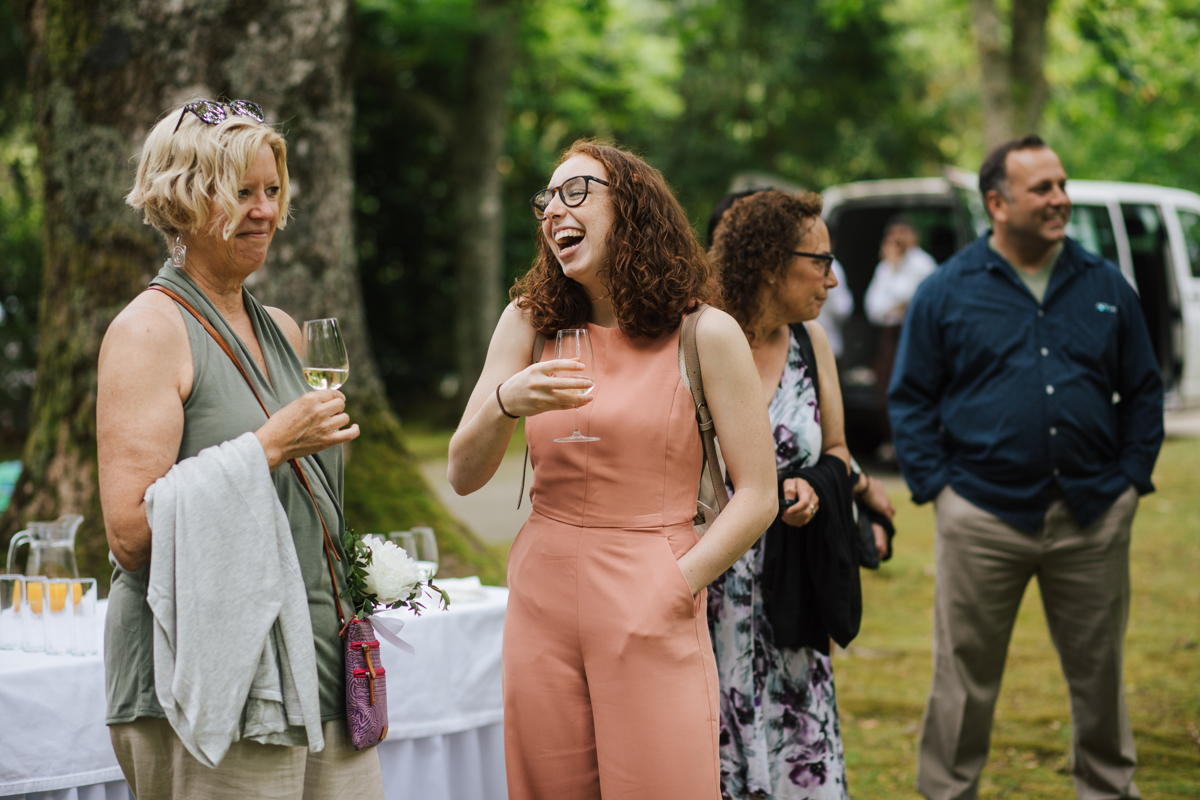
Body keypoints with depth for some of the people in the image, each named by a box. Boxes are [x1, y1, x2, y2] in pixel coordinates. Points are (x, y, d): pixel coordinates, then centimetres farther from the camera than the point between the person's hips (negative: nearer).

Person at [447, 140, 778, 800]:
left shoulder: (706, 335, -3)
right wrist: (505, 404, -14)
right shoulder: (529, 323, 7)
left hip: (650, 619, -3)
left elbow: (757, 497, -3)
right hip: (541, 597, 3)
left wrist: (675, 585, -11)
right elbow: (463, 476, 5)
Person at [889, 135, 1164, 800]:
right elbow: (910, 399, 3)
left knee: (1098, 672, 12)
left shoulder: (1105, 286, 9)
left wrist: (1132, 478, 4)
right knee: (965, 679, 4)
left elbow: (1143, 391, 13)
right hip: (983, 518, -2)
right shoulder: (947, 291, 1)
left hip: (1094, 519, 2)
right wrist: (936, 486, -4)